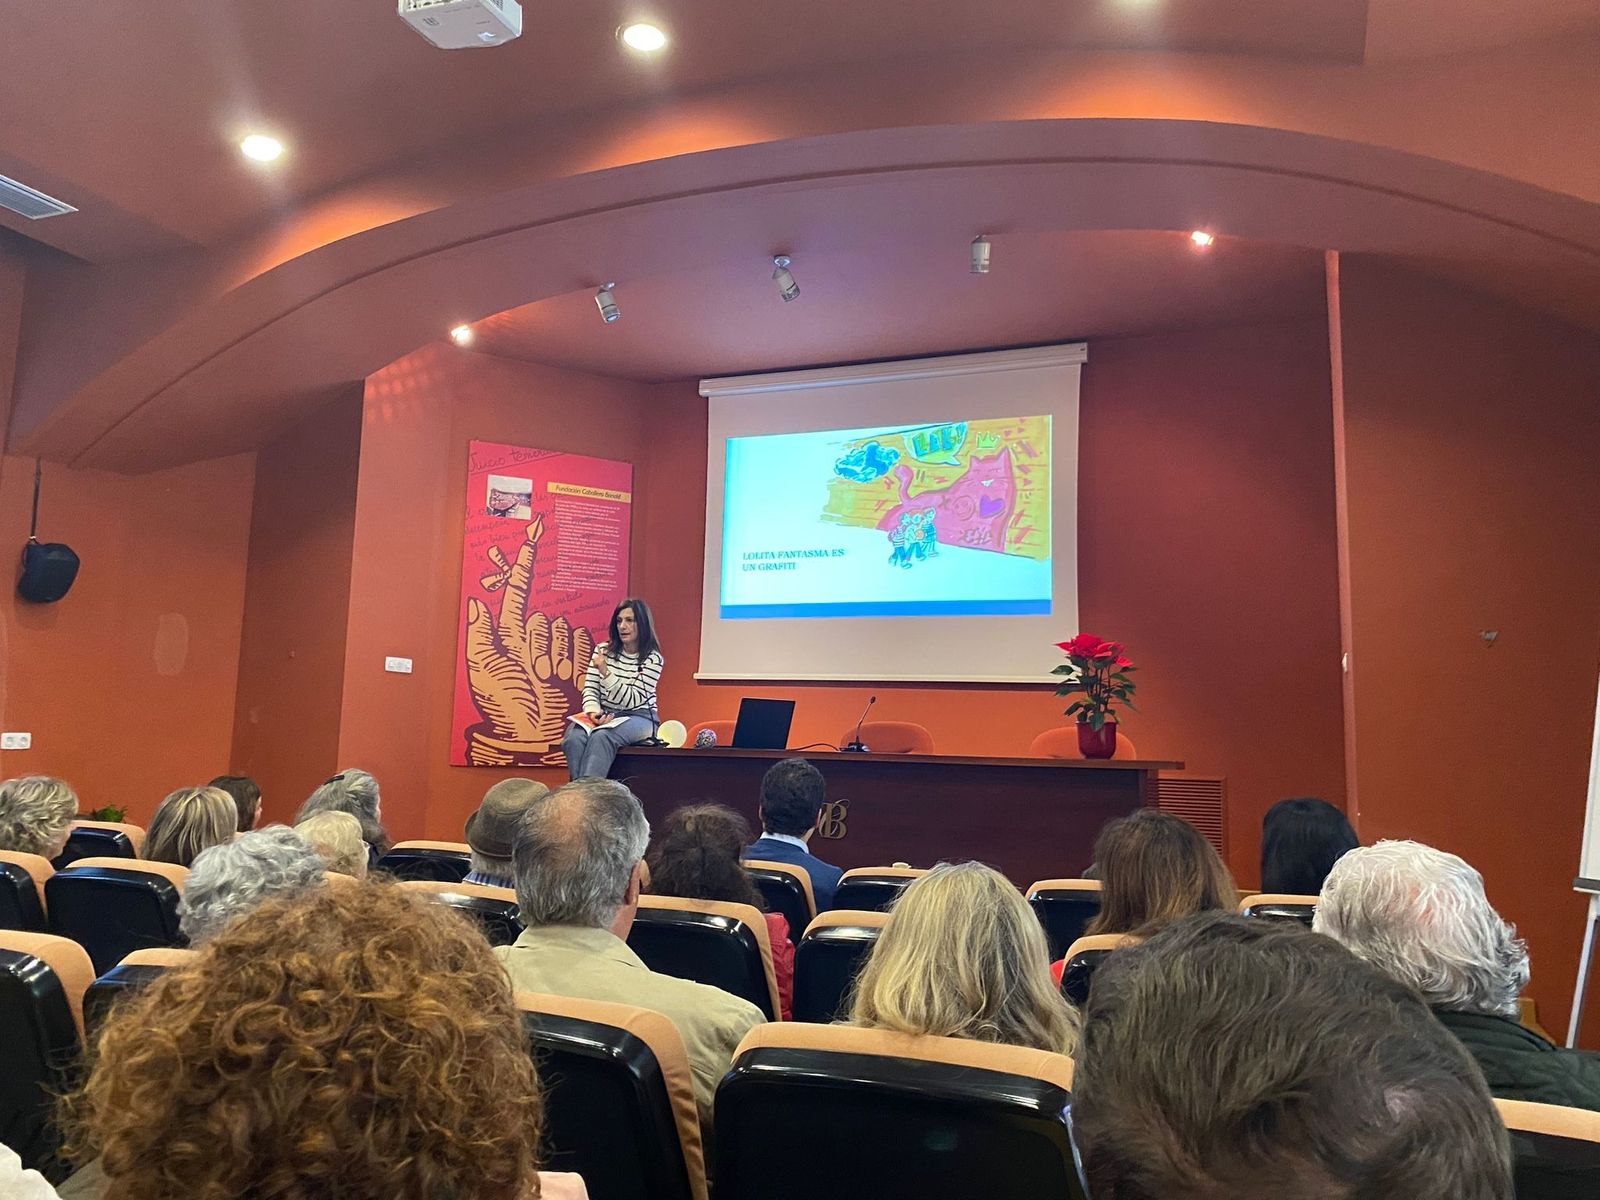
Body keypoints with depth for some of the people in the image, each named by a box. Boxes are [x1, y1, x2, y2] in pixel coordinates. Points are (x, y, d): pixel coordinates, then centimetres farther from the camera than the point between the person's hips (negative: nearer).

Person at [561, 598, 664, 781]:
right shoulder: (603, 650, 7)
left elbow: (632, 700, -13)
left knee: (601, 737, -36)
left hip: (638, 717, -4)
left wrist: (606, 672, -22)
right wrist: (593, 711, -17)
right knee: (573, 738, -29)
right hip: (604, 715, 4)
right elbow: (590, 689, 5)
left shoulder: (653, 658, -6)